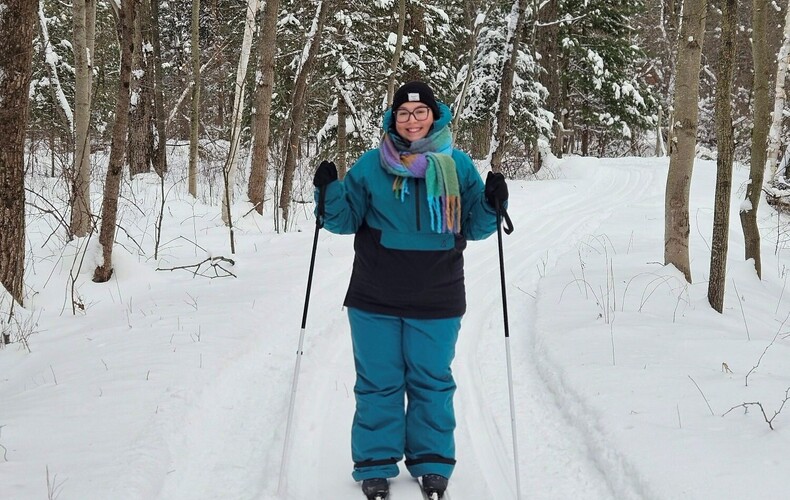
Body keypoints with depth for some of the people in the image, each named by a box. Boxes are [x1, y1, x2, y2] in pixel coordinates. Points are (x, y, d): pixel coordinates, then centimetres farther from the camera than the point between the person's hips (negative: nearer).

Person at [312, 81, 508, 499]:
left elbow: (474, 226, 5)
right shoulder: (371, 166, 1)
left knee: (432, 382, 9)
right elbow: (346, 218, 5)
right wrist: (329, 193, -13)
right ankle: (376, 463, 17)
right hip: (376, 300, 0)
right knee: (378, 383, 6)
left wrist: (492, 203, -14)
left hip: (436, 301, 0)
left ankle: (432, 462, 22)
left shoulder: (457, 166, 2)